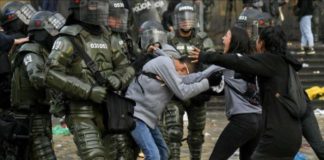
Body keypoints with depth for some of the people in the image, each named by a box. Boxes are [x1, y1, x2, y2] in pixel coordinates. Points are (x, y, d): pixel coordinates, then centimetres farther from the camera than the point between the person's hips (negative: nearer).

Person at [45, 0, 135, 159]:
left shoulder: (105, 37, 12)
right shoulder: (69, 39, -10)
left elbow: (126, 68, 14)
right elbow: (51, 74, -21)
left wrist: (117, 79, -11)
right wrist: (88, 91, -24)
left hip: (106, 112, 7)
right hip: (81, 114, -7)